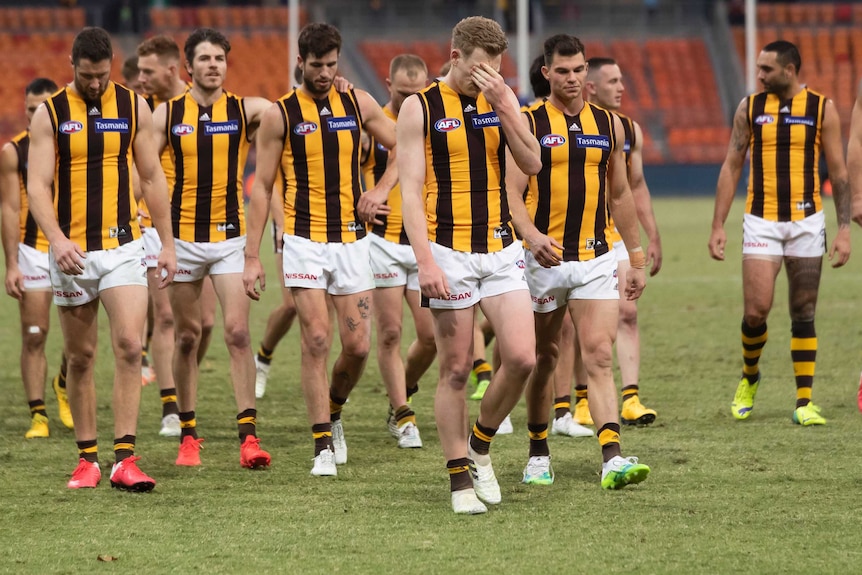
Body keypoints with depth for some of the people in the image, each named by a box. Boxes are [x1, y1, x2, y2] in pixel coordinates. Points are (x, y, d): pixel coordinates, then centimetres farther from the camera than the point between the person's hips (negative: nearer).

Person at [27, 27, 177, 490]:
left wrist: (168, 243, 7)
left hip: (123, 247, 0)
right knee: (80, 357, 7)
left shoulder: (134, 108, 4)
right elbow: (38, 185, -7)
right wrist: (57, 239, -22)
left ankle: (124, 459, -16)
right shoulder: (50, 114, -2)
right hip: (71, 251, 0)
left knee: (129, 346, -14)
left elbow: (152, 177, 10)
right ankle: (86, 457, 17)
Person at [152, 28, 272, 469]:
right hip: (182, 238, 1)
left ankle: (248, 434, -12)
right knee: (186, 337, 7)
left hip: (230, 236, -1)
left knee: (238, 332, -12)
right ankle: (187, 434, 16)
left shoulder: (246, 110, 1)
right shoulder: (167, 114, 2)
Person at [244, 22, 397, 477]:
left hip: (352, 239, 3)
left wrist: (379, 191, -4)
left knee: (358, 345, -1)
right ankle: (323, 445, -5)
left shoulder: (357, 103, 5)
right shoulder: (280, 114, -2)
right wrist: (252, 257, -4)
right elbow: (261, 186, 0)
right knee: (316, 341, -10)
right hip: (305, 240, -3)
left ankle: (333, 414, 27)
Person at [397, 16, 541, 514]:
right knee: (456, 370, -1)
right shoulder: (421, 108, -4)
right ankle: (460, 479, 8)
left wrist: (504, 107, -14)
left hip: (501, 250, 3)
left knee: (522, 358, -8)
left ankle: (480, 446, 15)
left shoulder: (502, 99, 8)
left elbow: (532, 164, -3)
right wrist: (425, 261, -16)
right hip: (449, 253, -3)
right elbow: (411, 188, -7)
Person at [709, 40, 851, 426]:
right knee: (756, 310, -8)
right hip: (762, 222, 0)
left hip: (806, 221, 0)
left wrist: (844, 230, -3)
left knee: (803, 314, 2)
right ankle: (749, 377, 19)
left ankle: (804, 402, 7)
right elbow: (731, 167, 7)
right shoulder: (749, 108, 3)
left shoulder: (822, 109, 0)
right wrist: (718, 227, 2)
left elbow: (838, 172, 3)